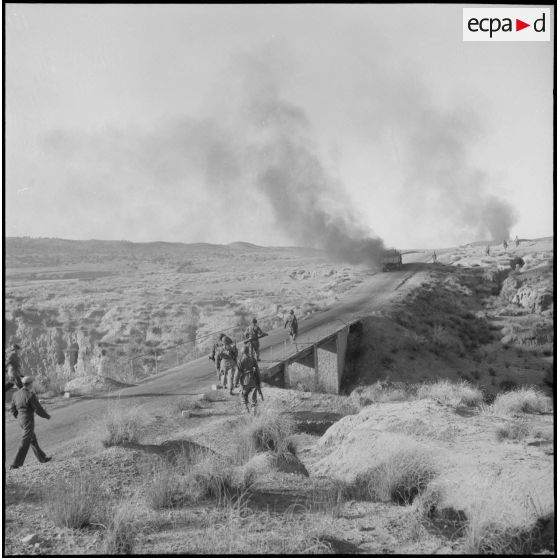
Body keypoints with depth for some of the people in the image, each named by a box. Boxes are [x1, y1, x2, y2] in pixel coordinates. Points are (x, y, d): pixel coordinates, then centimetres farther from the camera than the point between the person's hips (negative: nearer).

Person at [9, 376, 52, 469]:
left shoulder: (17, 394, 5)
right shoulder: (30, 395, -18)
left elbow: (12, 408, 12)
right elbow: (38, 409, -16)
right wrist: (47, 416, 0)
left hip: (21, 420, 9)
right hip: (28, 420, -9)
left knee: (33, 439, 19)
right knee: (24, 444, -3)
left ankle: (42, 458, 30)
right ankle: (15, 464, -5)